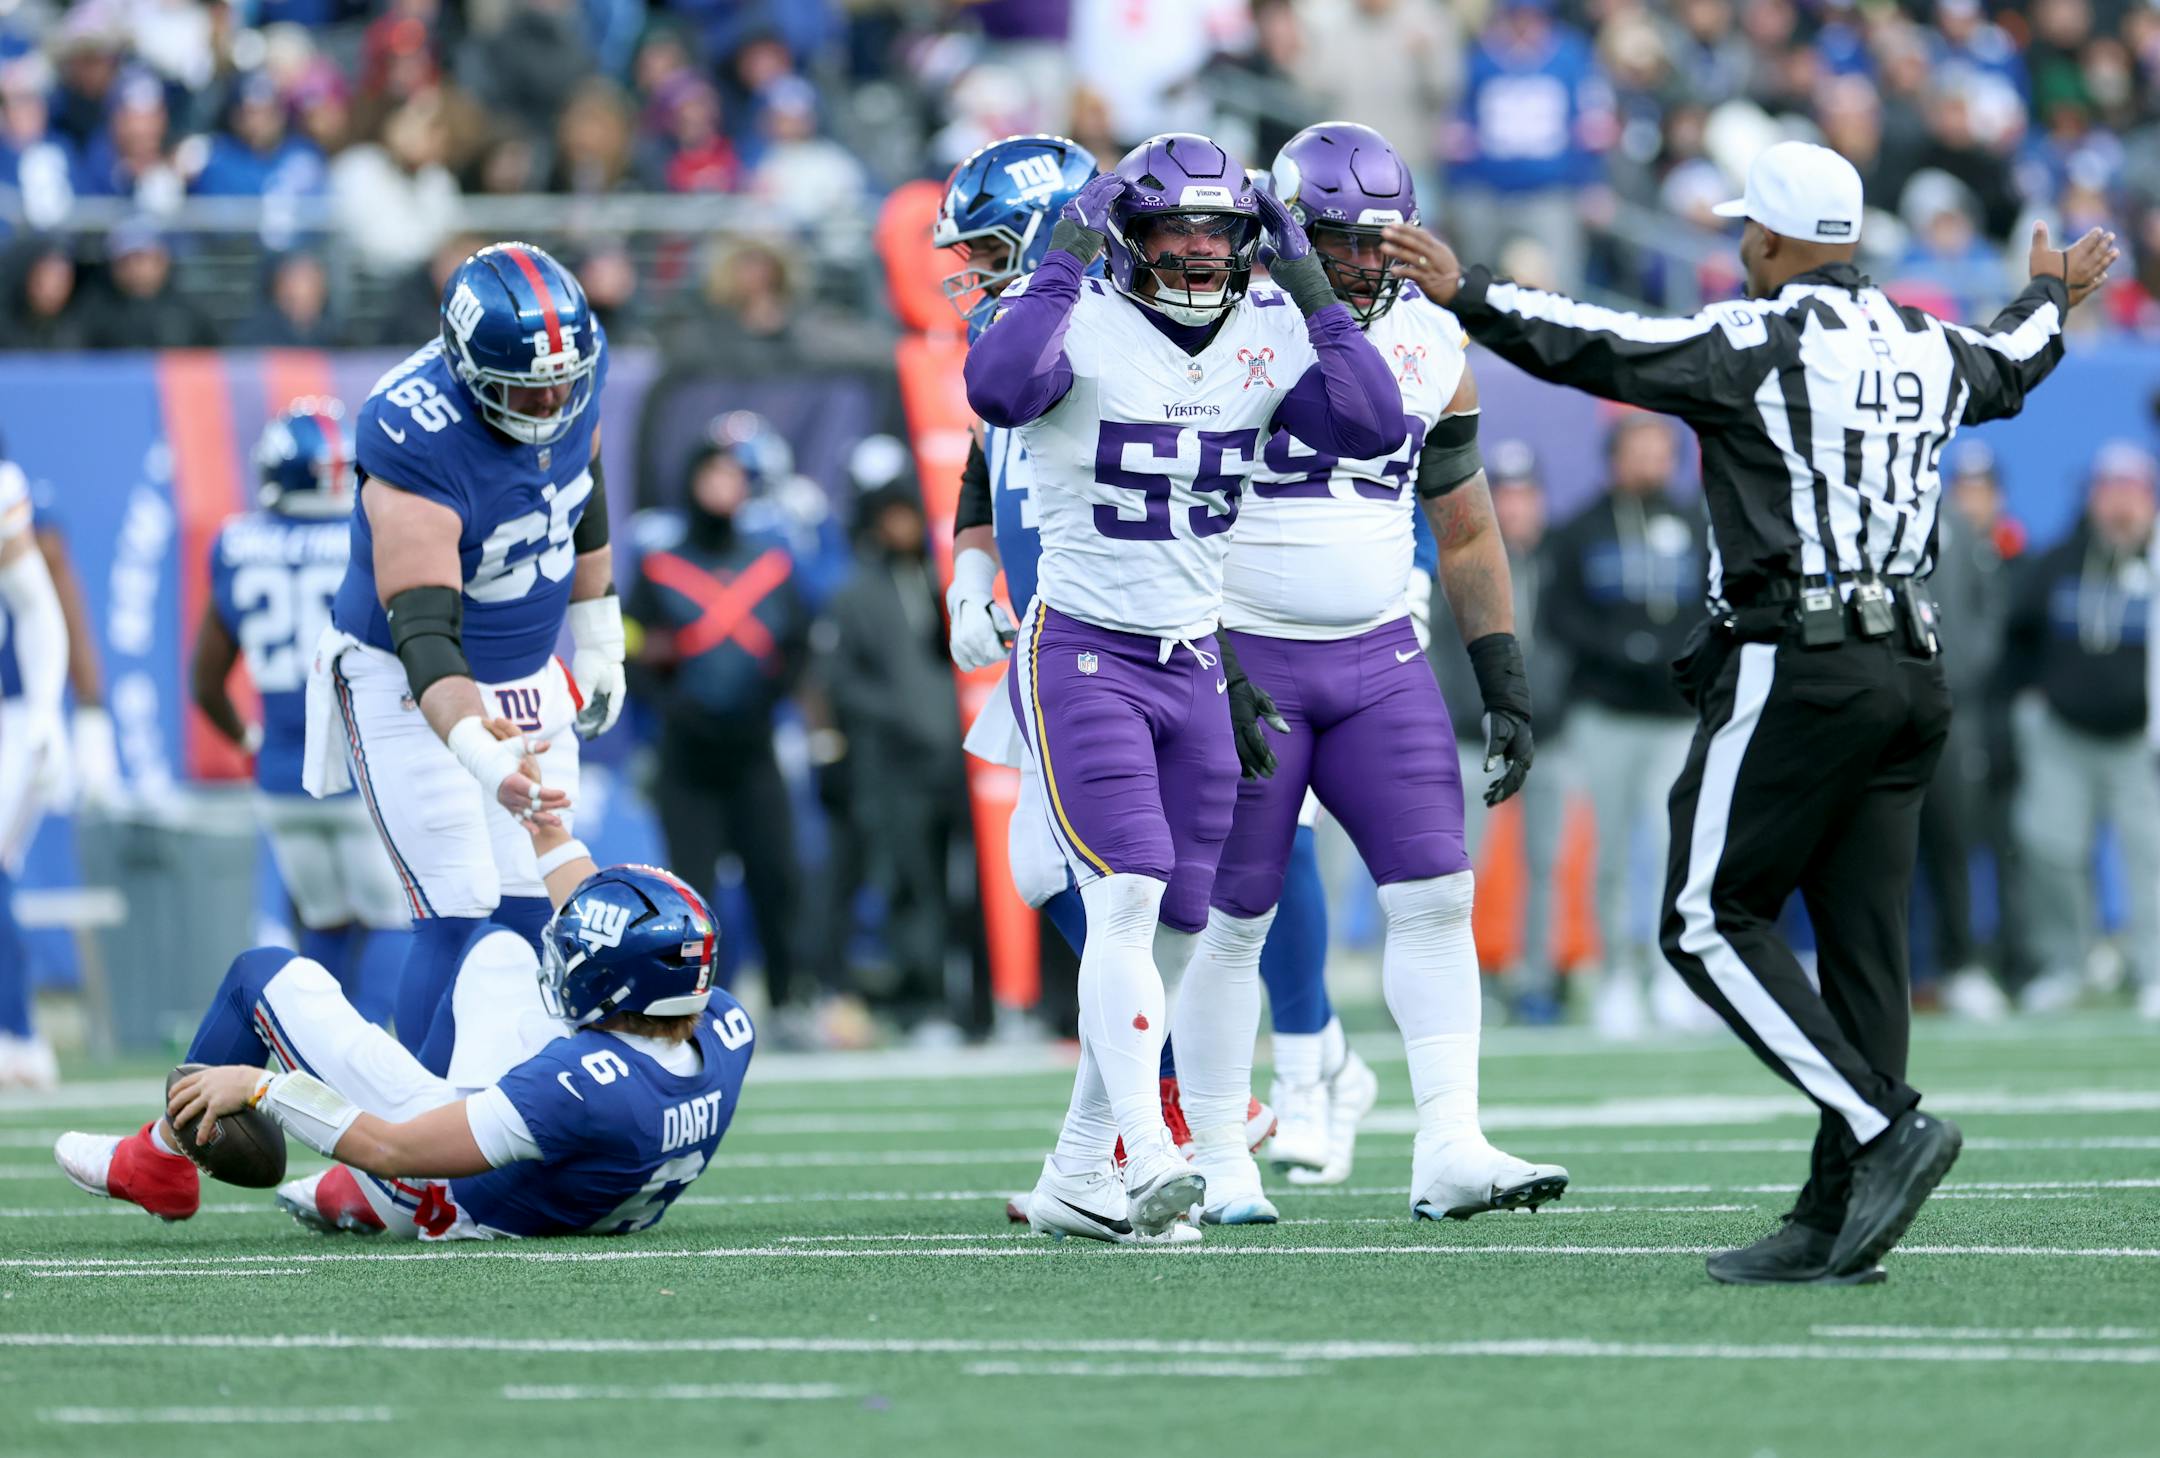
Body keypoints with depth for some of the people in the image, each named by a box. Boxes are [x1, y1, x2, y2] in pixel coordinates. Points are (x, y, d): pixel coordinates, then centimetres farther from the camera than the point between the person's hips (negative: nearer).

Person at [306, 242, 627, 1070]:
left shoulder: (575, 368, -13)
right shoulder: (417, 444, -34)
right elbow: (423, 632, -40)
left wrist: (599, 638, 17)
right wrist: (483, 756, -55)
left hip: (526, 677, 6)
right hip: (410, 689, -6)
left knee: (537, 911, 2)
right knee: (457, 916, -14)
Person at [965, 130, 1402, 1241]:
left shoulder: (1267, 336, 5)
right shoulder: (1081, 319, -11)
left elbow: (1373, 428, -8)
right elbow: (998, 391, -32)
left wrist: (1313, 296, -11)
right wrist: (1067, 261, -27)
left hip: (1198, 663, 6)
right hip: (1082, 655, -6)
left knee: (1172, 933, 7)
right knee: (1128, 899, -21)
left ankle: (1079, 1177, 16)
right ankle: (1144, 1158, -29)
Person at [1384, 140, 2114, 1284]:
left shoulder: (1758, 345, -10)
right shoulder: (1925, 351, 13)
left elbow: (1595, 350, -10)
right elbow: (2008, 367, 35)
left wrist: (1464, 292, 1)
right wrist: (2052, 295, 57)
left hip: (1792, 670, -8)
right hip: (1910, 672, 8)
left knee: (1711, 923, -2)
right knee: (1859, 941, 6)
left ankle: (1883, 1127, -15)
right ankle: (1837, 1223, 5)